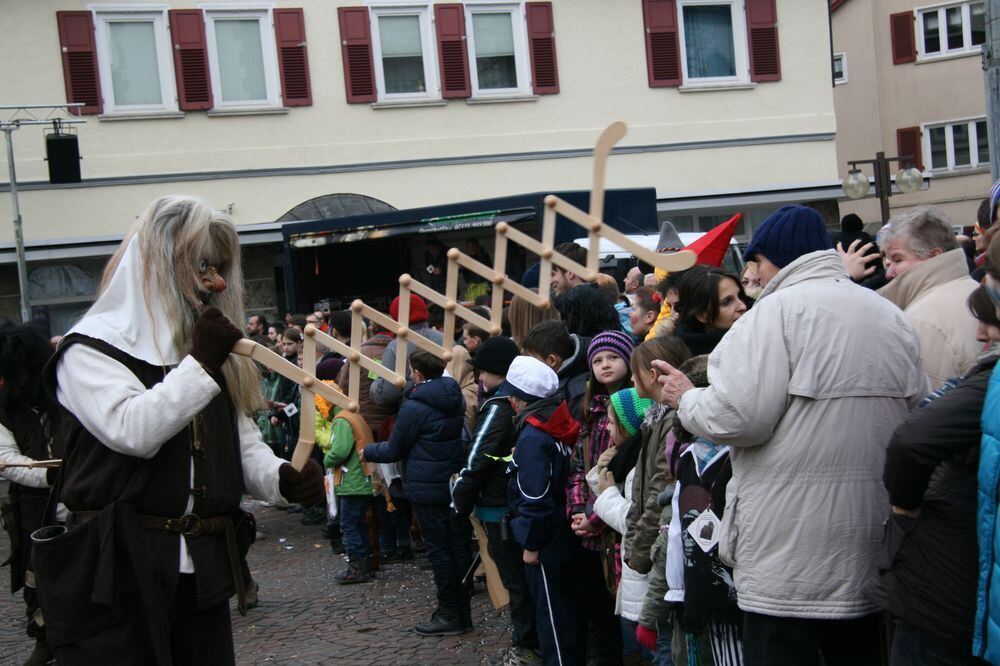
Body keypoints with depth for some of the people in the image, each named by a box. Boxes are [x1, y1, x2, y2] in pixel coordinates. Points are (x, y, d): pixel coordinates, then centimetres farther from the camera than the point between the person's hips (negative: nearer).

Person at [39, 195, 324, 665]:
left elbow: (242, 442, 13)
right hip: (117, 573, -6)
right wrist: (200, 364, -18)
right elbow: (133, 431, -22)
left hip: (202, 572, 6)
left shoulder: (212, 353, 17)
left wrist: (282, 477, -7)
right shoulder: (91, 350, -5)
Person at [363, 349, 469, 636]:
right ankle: (462, 612, 20)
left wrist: (368, 451, 13)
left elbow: (394, 450, -6)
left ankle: (449, 614, 6)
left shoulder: (414, 407, -16)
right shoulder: (457, 399, 6)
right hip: (457, 484, 7)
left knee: (439, 550, 1)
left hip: (428, 488, -7)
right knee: (459, 545, 11)